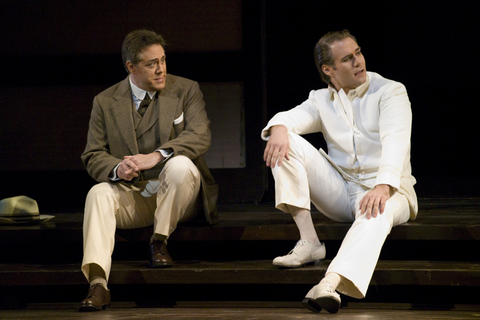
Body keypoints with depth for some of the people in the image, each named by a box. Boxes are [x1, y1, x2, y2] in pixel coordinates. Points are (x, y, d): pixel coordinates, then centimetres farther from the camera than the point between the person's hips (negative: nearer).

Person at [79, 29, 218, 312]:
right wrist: (117, 169, -22)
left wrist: (156, 156, -29)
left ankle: (160, 242, -16)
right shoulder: (105, 102, 6)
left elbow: (200, 136, -13)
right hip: (131, 196, 2)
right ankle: (98, 283, -43)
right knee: (99, 193, -29)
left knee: (179, 164, -33)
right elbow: (93, 156, 3)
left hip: (175, 195, -1)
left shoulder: (186, 90, 3)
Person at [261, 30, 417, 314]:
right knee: (287, 143, -11)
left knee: (376, 214, -40)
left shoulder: (390, 92, -2)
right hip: (340, 191, 4)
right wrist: (279, 127, -33)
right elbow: (294, 116, -5)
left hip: (386, 189, -4)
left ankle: (330, 284, -67)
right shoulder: (322, 100, 12)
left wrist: (382, 186, -36)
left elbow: (395, 140, -18)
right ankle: (309, 241, -21)